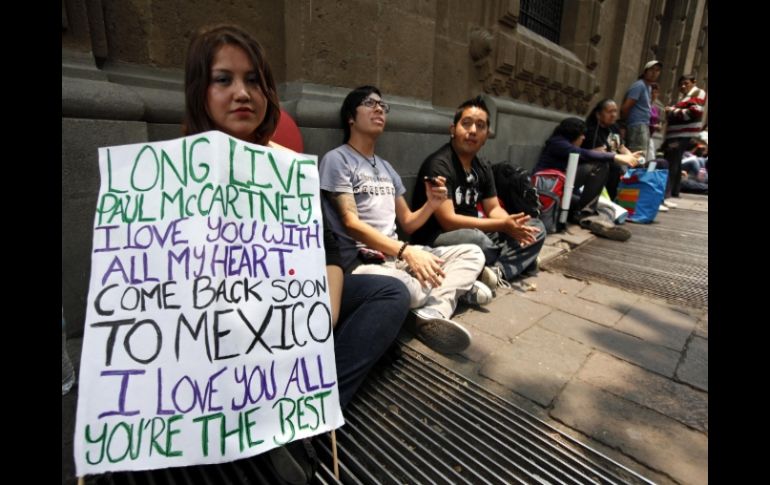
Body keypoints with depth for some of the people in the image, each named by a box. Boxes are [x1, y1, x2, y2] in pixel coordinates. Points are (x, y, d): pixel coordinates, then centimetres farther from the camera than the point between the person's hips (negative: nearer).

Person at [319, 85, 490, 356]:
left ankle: (432, 314, -24)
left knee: (472, 252, -3)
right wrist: (406, 252, -23)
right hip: (361, 262, -8)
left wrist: (431, 204, -4)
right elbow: (351, 224, -14)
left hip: (396, 255, 8)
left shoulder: (386, 167, 20)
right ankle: (458, 286, -7)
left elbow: (407, 224, 18)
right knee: (412, 288, -39)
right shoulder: (337, 159, -3)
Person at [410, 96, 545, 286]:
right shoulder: (439, 165, -17)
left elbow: (494, 208, 11)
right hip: (435, 239, -8)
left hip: (473, 233, 9)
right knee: (479, 241, -39)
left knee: (536, 229, 2)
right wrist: (503, 225, -19)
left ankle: (498, 271, -20)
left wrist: (512, 225, -13)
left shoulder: (483, 167, 8)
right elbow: (448, 220, -23)